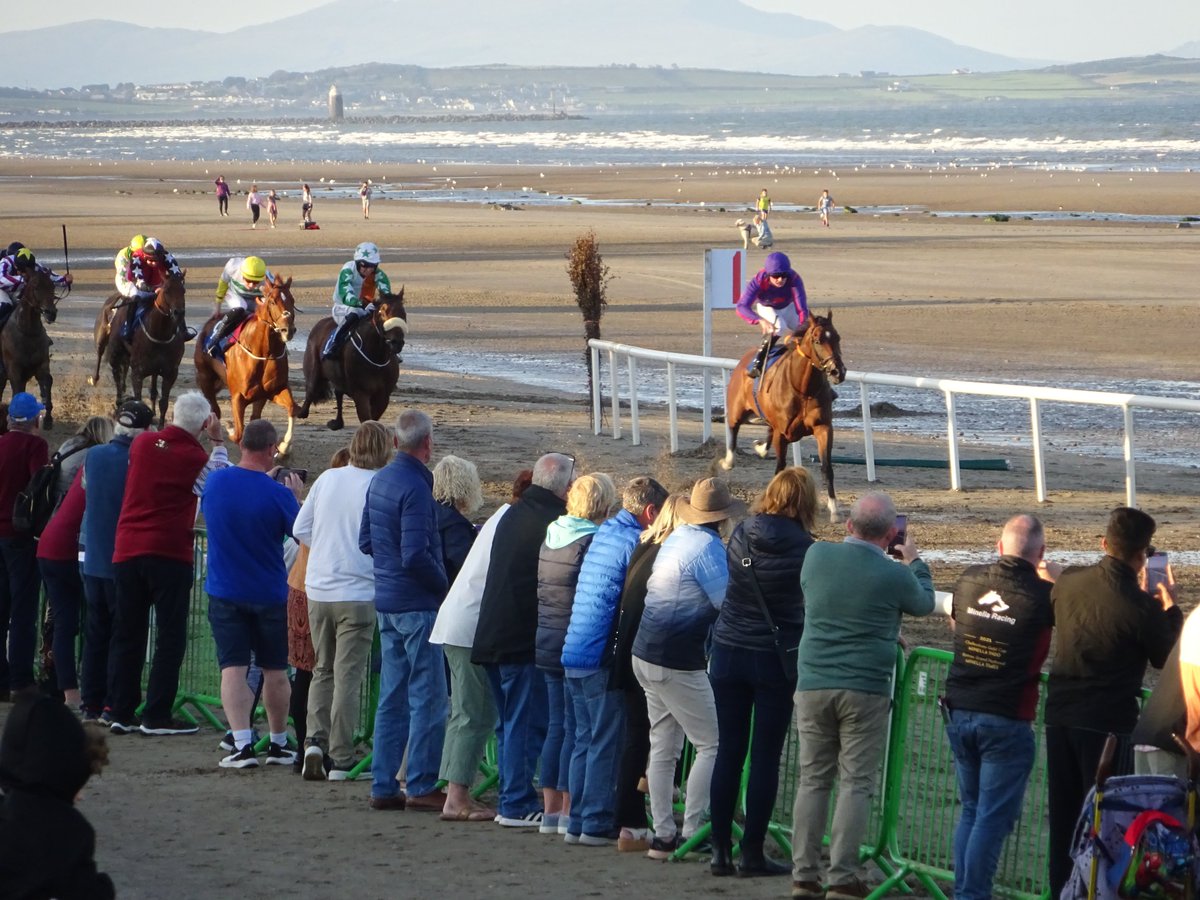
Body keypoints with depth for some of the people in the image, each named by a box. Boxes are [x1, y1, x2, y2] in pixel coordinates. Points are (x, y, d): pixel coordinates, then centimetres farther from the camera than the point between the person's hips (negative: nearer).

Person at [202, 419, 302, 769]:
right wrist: (297, 497, 6)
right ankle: (279, 744, 24)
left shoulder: (215, 482, -6)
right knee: (274, 671, 14)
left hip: (225, 592, 1)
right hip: (270, 594, -1)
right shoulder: (277, 493, -18)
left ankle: (242, 745, -16)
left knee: (233, 669, -2)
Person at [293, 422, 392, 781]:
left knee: (323, 670, 18)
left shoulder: (327, 479, 3)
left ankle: (315, 741, 2)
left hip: (318, 589, 4)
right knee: (347, 677, 2)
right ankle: (340, 761, 3)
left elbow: (300, 529, 7)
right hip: (358, 593, -4)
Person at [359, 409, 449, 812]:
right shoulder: (415, 487, -18)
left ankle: (383, 786, 14)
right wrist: (444, 584, -9)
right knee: (428, 698, -2)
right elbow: (416, 555, -22)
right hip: (417, 604, -9)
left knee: (392, 697, 12)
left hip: (387, 602, 9)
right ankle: (422, 786, -1)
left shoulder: (380, 480, 10)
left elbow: (365, 541, 17)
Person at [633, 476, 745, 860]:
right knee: (710, 745, -2)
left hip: (647, 654, 9)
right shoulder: (707, 548, -16)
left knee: (663, 747, 12)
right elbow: (730, 602, -15)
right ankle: (690, 833, -5)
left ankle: (663, 834, 12)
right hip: (677, 662, -9)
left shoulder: (676, 538, 11)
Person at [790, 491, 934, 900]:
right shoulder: (895, 575, -9)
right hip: (865, 690, -3)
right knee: (855, 783, 1)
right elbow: (924, 603, 13)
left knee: (813, 779, 9)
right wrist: (914, 560, 30)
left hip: (812, 685, 3)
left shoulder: (816, 555, 0)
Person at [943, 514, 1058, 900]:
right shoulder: (1042, 595, -14)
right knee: (993, 818, 1)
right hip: (1006, 722, -5)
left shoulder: (969, 580, 1)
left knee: (970, 811, 18)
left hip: (959, 713, 5)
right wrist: (1055, 579, 8)